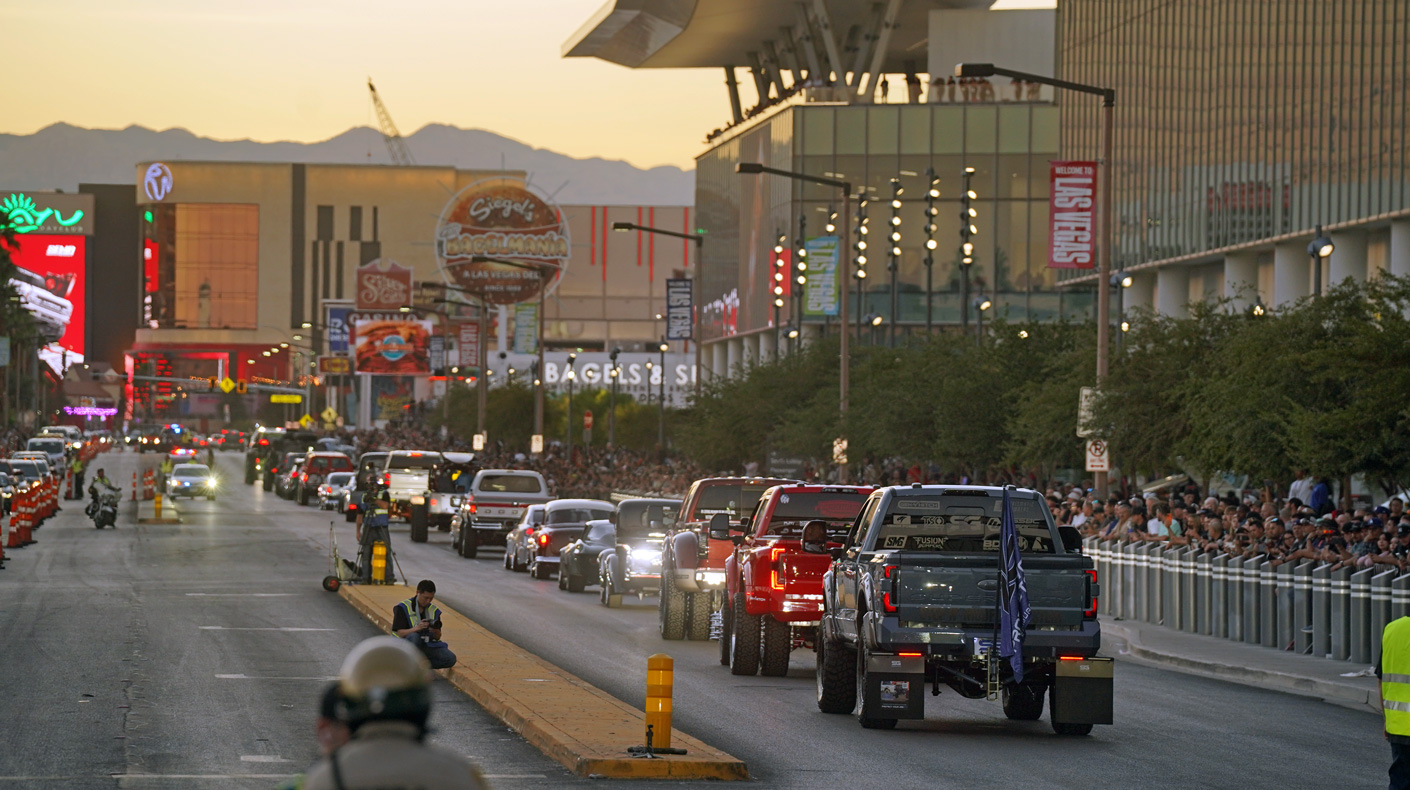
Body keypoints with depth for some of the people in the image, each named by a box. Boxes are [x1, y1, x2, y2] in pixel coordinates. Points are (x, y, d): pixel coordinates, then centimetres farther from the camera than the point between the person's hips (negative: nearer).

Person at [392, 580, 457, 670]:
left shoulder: (434, 610, 8)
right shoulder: (403, 608, -5)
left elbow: (438, 637, 7)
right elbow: (399, 633, -14)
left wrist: (435, 631, -18)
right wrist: (417, 628, -30)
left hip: (428, 646, 4)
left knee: (450, 659, -19)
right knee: (414, 636, -40)